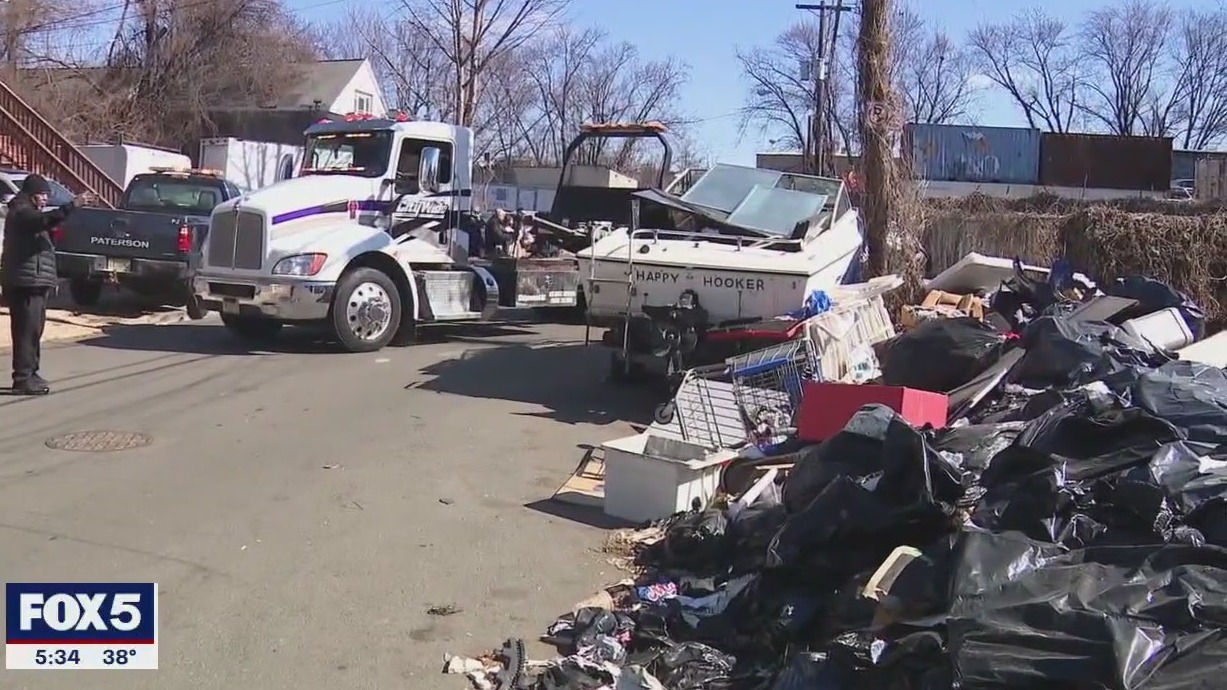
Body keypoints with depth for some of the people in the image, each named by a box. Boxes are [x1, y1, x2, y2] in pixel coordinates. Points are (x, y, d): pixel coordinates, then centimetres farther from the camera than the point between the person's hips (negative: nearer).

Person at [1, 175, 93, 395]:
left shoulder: (25, 213, 23)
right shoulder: (21, 212, -11)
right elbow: (45, 220, -32)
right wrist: (73, 205, -42)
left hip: (31, 282, 11)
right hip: (26, 282, -11)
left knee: (32, 330, 15)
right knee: (27, 331, -11)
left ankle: (28, 375, 22)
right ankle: (23, 379, -11)